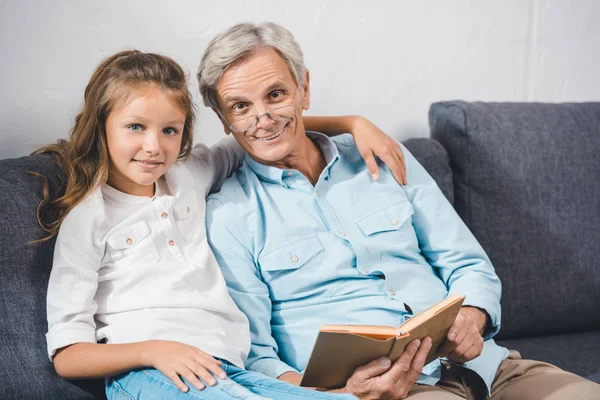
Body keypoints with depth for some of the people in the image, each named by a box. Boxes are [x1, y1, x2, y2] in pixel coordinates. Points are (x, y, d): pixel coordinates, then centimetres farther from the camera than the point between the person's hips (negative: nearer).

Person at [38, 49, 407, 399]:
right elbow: (66, 355, 1)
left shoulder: (189, 175, 21)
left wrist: (353, 123, 23)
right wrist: (153, 350, -16)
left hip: (228, 370, 4)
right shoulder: (89, 217, 5)